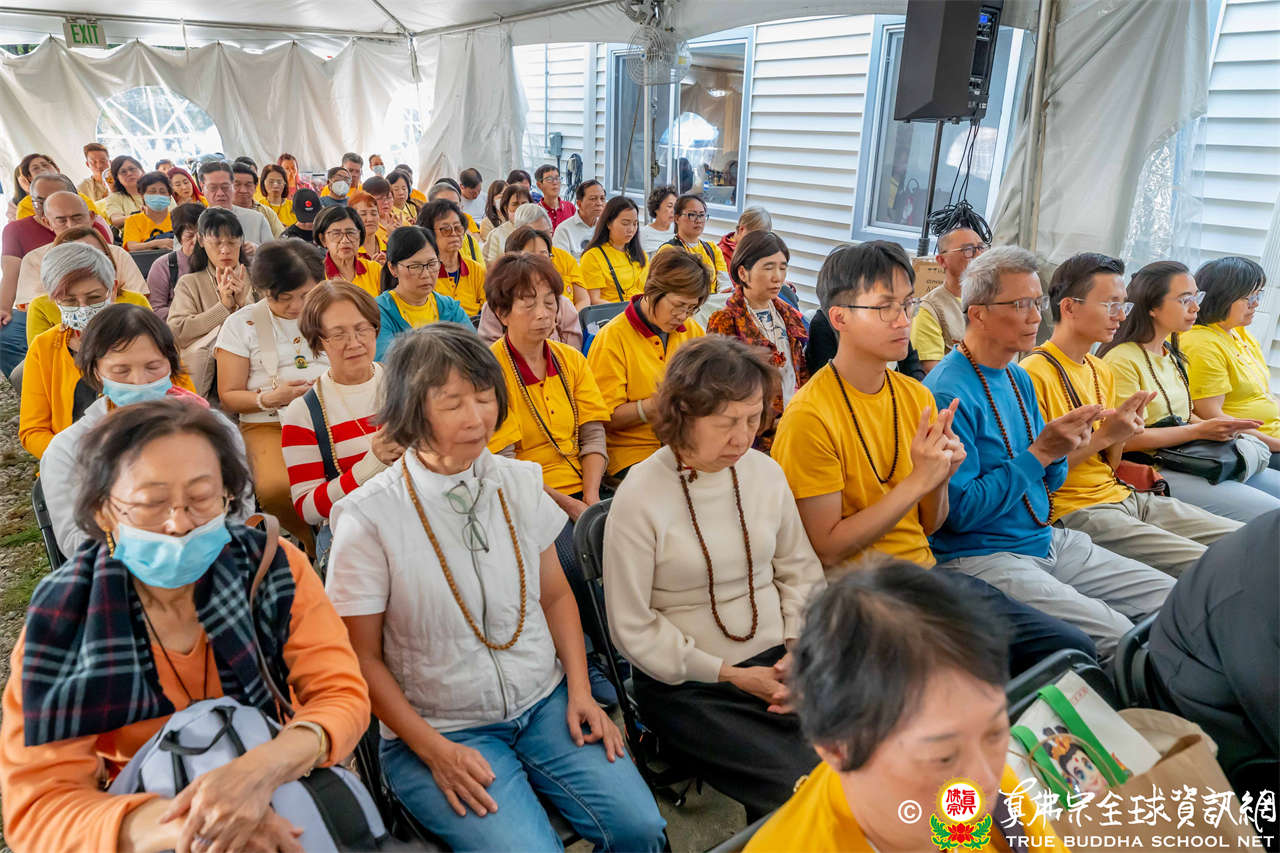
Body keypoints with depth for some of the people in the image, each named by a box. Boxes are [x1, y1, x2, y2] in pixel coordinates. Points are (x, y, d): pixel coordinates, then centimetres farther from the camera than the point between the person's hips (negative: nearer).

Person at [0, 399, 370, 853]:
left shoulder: (277, 569, -10)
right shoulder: (61, 618, -12)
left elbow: (344, 695, -14)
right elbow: (37, 803, -15)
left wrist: (263, 768, -35)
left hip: (285, 802, 2)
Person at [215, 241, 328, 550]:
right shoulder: (242, 324, 7)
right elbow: (229, 395, 6)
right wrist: (270, 398, -13)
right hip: (269, 424, -1)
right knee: (277, 488, -35)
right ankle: (313, 547, -4)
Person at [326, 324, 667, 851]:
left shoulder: (519, 482, -1)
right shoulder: (369, 519, -13)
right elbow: (363, 658, -5)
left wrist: (580, 691, -1)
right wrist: (435, 750, -12)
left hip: (546, 704, 4)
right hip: (437, 729, -3)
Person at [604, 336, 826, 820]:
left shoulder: (765, 473, 0)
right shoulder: (640, 498, -14)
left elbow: (800, 571, 12)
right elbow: (632, 629, -10)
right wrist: (733, 674, -11)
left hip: (776, 665, 5)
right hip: (688, 688, -4)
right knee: (798, 787, -19)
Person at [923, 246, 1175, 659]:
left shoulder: (1019, 378, 10)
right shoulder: (947, 392, -18)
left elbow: (1046, 482, 17)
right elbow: (960, 512, -20)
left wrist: (1061, 449, -6)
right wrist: (1039, 452, -20)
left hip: (1048, 540, 9)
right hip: (981, 555, -9)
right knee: (1116, 636, -22)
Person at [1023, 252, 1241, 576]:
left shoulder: (1102, 371, 15)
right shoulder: (1035, 373, -14)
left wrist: (1121, 434, -3)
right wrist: (1103, 436, -17)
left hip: (1122, 496, 9)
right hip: (1075, 511, -9)